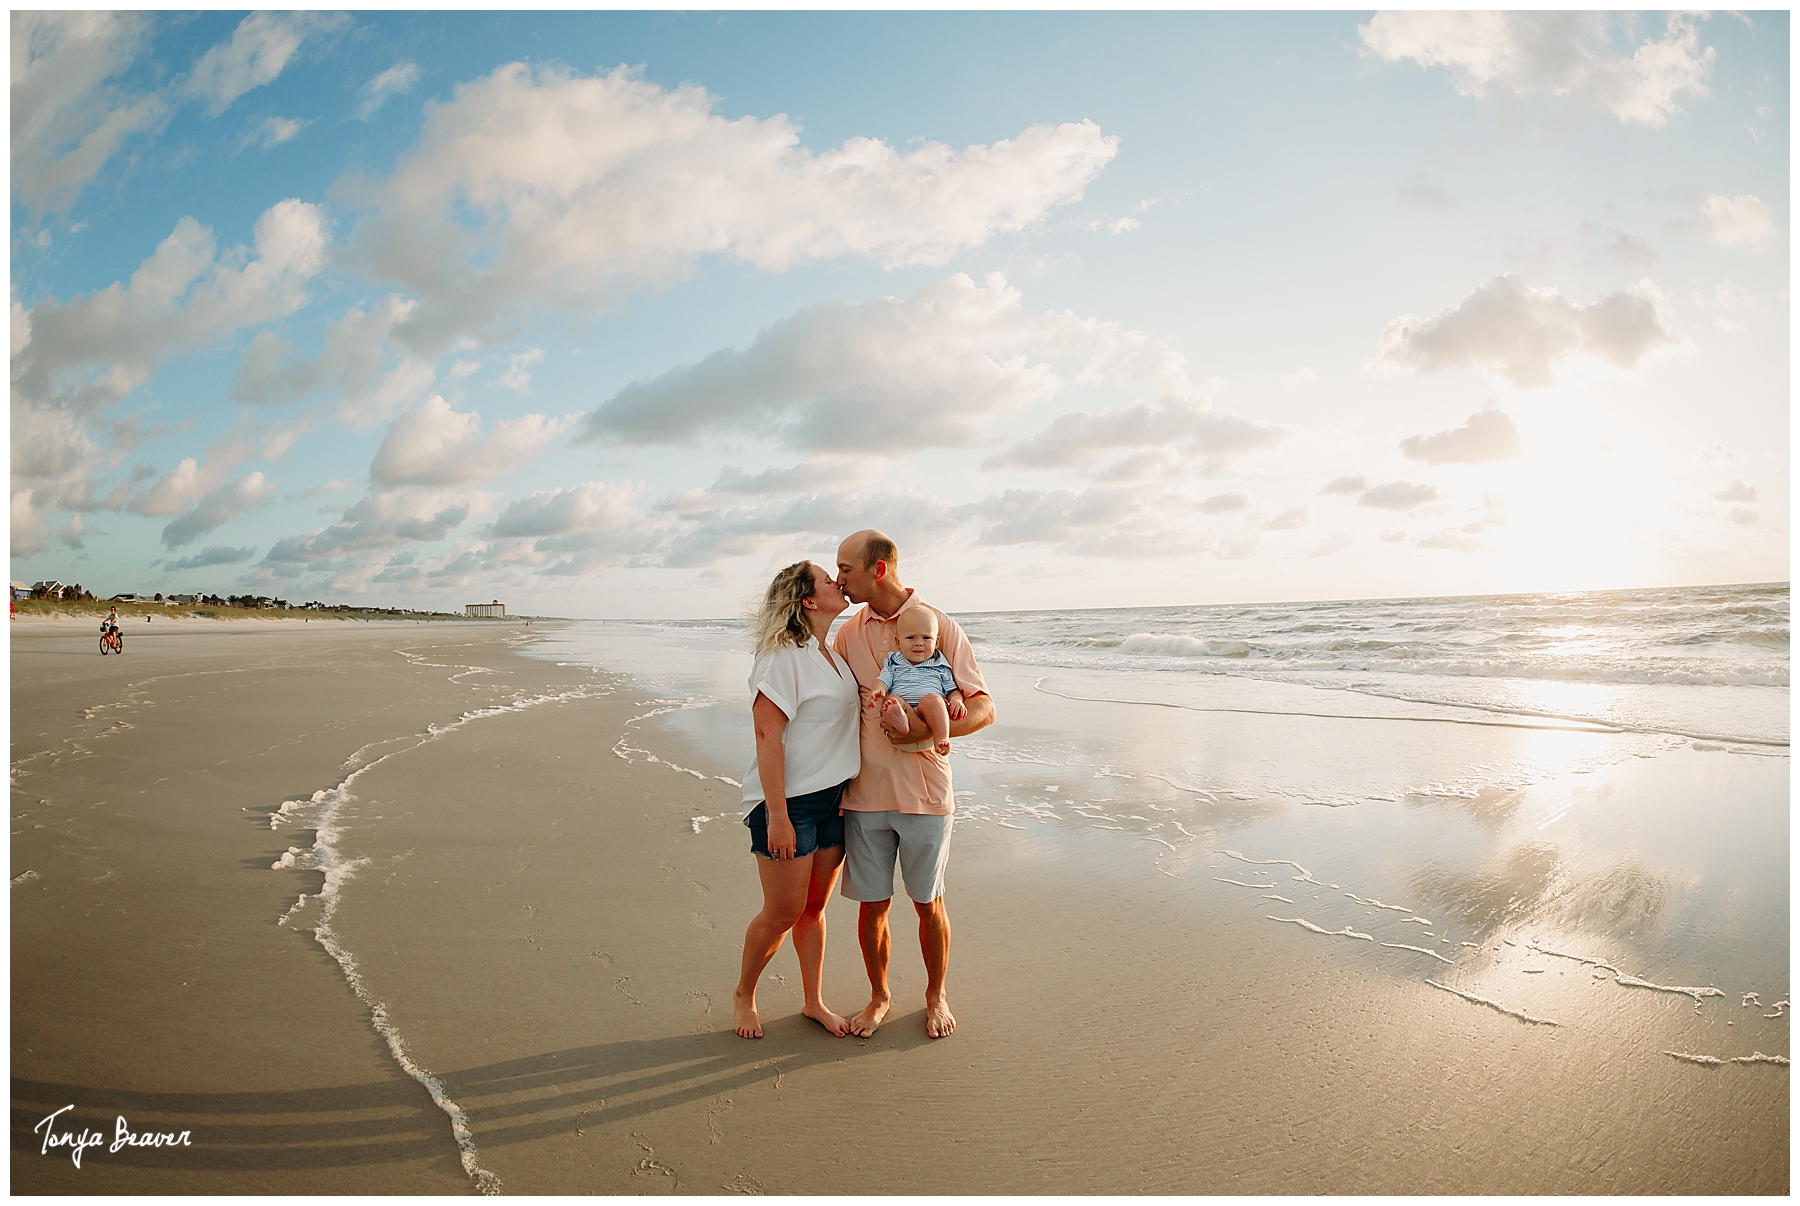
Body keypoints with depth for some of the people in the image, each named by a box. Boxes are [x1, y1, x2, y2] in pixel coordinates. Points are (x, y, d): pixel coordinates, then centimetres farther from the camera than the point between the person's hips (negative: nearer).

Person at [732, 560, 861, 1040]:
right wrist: (777, 815, -22)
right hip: (787, 800, -7)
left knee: (815, 908, 15)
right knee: (783, 912, 2)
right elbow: (768, 736, -20)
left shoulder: (831, 653, 10)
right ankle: (743, 995, 26)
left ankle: (814, 1002, 30)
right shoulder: (784, 657, -17)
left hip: (831, 797, 7)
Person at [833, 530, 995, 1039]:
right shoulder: (848, 633, 7)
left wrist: (928, 730, -21)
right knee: (872, 904, 9)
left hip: (923, 792, -3)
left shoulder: (939, 626, -4)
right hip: (864, 792, 3)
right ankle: (879, 995, 32)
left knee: (928, 902, 10)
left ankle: (937, 995, 32)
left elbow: (984, 708, -6)